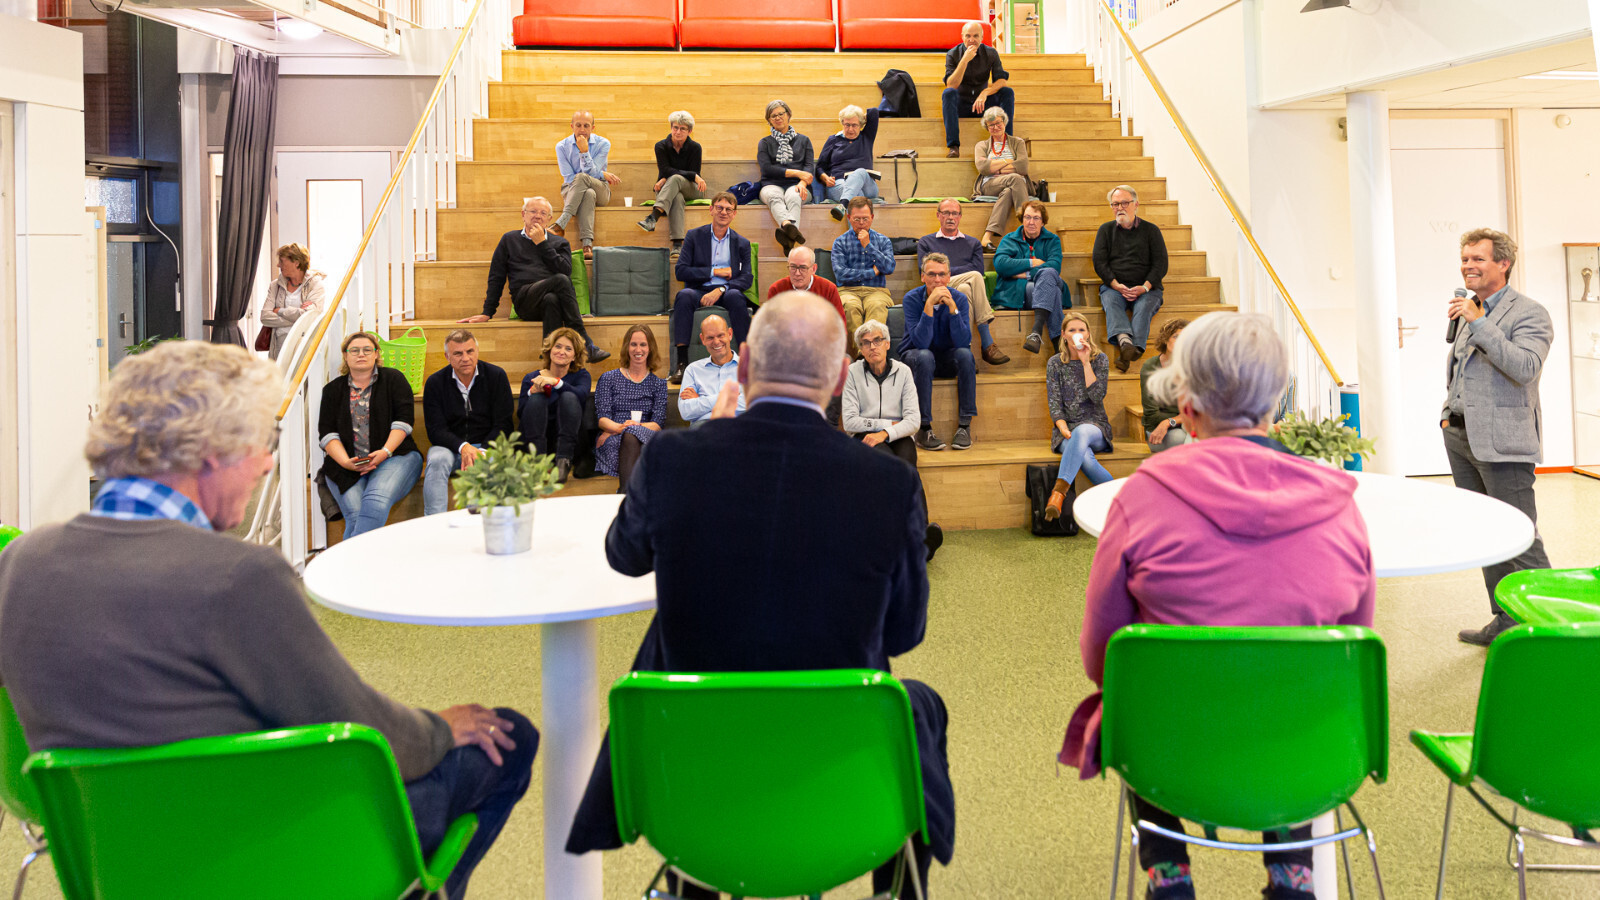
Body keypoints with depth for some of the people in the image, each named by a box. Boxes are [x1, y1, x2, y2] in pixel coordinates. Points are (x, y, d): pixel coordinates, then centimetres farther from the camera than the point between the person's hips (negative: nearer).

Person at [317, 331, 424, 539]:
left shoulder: (393, 379, 14)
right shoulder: (333, 389, 19)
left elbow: (403, 420, 2)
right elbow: (327, 433, 8)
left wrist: (385, 452, -14)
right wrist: (346, 462, -11)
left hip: (392, 457, -2)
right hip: (345, 463, 2)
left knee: (376, 502, -32)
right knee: (355, 514, -25)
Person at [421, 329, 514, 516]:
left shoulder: (496, 376, 0)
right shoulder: (435, 383, 1)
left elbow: (503, 425, -3)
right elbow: (436, 430, -3)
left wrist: (481, 451, -19)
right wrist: (463, 447, -23)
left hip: (488, 445, -1)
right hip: (451, 446, 1)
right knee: (436, 460, -32)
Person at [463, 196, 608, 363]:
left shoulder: (560, 242, 23)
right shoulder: (510, 239, 23)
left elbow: (566, 270, 2)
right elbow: (496, 278, 19)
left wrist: (542, 243, 2)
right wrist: (487, 313, 12)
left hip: (554, 294, 2)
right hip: (524, 300, -2)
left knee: (551, 300, -38)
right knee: (561, 280, -33)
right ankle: (585, 344, -41)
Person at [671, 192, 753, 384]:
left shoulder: (742, 243, 14)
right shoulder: (694, 236, 11)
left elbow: (747, 278, 1)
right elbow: (681, 272, 2)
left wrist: (720, 290, -16)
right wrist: (715, 272, -6)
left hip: (726, 292, 0)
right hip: (699, 290, 0)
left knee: (735, 296, -35)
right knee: (684, 295, -34)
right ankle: (682, 362, -38)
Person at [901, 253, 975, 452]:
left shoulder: (959, 299, -10)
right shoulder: (913, 298, -15)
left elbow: (963, 342, -23)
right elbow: (921, 342, -28)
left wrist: (952, 306, -31)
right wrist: (929, 304, -34)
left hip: (946, 358, 2)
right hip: (915, 357, -2)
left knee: (965, 354, -29)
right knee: (925, 356, -35)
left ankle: (965, 426, -23)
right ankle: (924, 428, -29)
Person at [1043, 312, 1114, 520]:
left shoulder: (1099, 359, 5)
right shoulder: (1055, 363, 7)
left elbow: (1097, 396, -9)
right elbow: (1054, 403, 2)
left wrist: (1085, 362, -11)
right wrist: (1064, 429, -15)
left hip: (1095, 426, -1)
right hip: (1066, 427, 1)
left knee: (1081, 432, -40)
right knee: (1084, 458, -36)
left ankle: (1058, 493, -53)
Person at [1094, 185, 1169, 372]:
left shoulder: (1150, 230, 13)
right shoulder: (1106, 230, 16)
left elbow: (1161, 264, 5)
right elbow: (1099, 262, 5)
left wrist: (1145, 287, -13)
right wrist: (1116, 285, -12)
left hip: (1146, 288, 0)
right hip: (1113, 286, 1)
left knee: (1144, 306, -33)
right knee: (1110, 301, -33)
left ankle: (1131, 350, -54)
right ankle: (1124, 340, -58)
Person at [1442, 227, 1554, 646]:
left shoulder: (1529, 313, -8)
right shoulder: (1471, 311, 17)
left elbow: (1525, 367, -24)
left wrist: (1478, 323, -25)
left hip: (1502, 442, -8)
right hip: (1461, 437, 8)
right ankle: (1505, 621, 23)